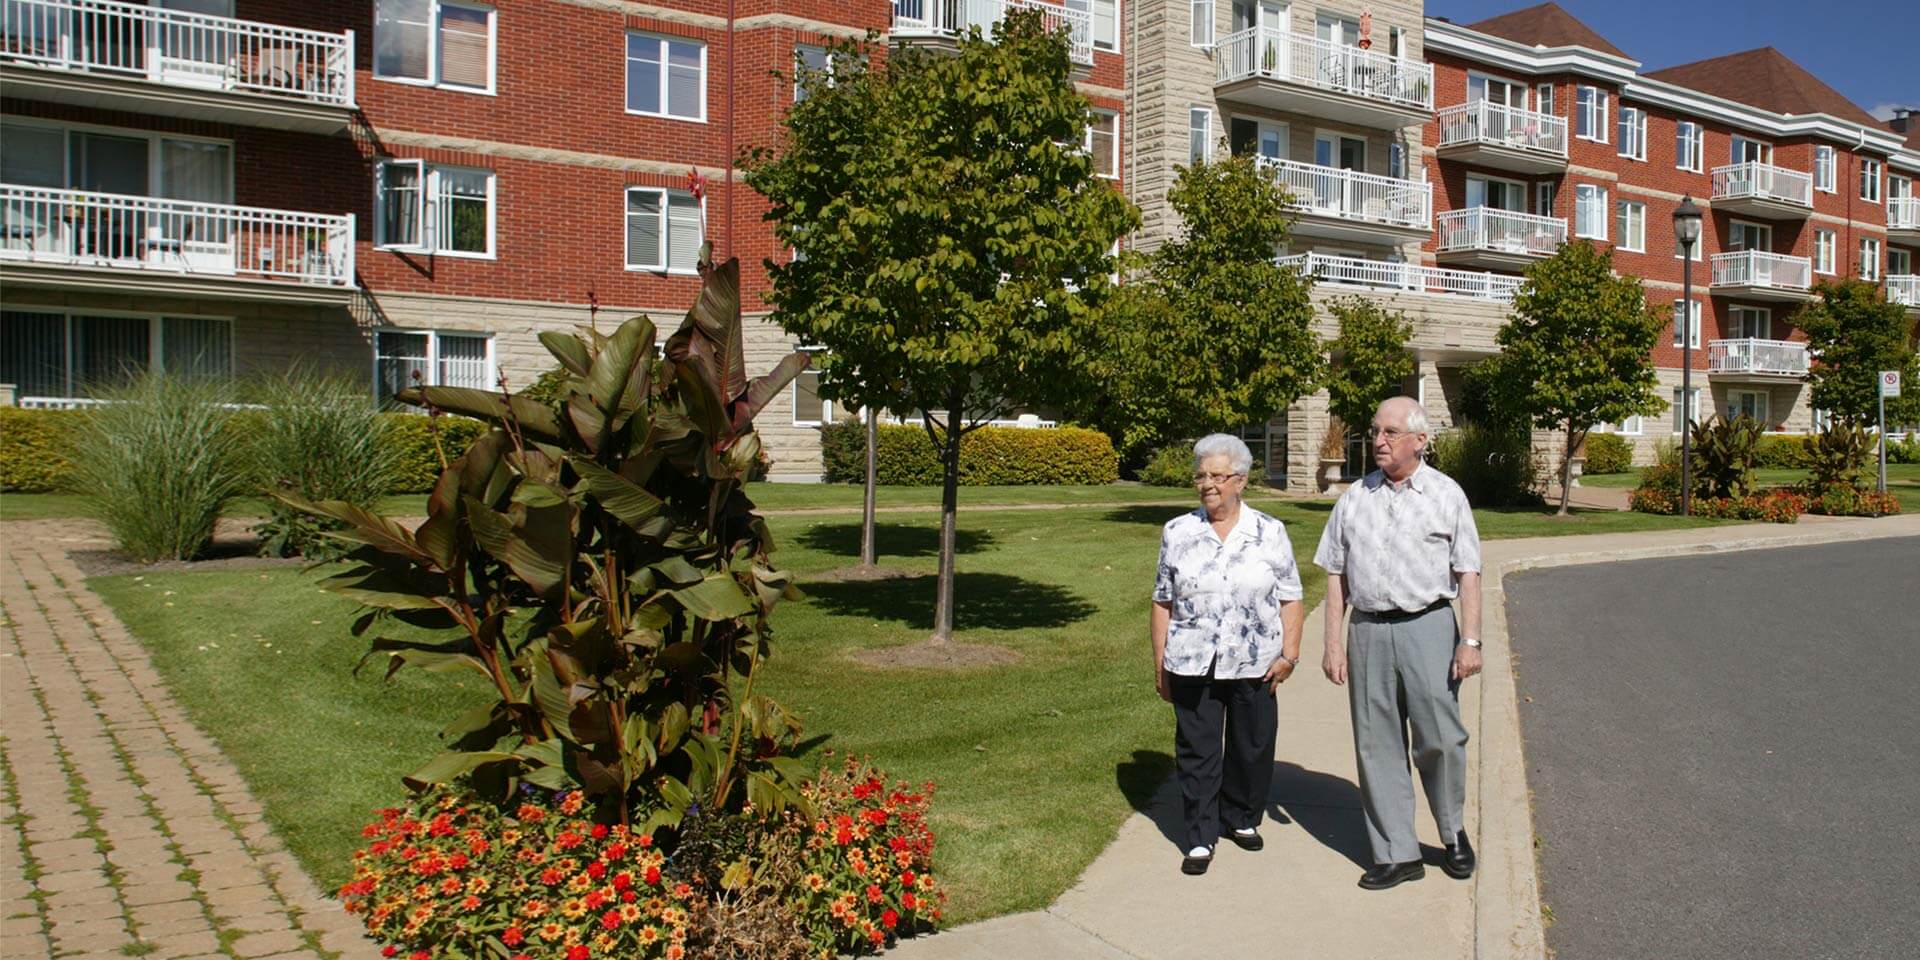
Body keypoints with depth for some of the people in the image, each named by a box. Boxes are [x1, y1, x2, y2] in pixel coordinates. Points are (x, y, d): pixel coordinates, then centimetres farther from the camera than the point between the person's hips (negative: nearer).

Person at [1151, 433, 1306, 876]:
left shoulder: (1270, 533, 2)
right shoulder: (1178, 533, 4)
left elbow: (1291, 600, 3)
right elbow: (1162, 603, 6)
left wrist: (1289, 655, -7)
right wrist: (1160, 664, 4)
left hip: (1254, 665, 0)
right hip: (1192, 666, 0)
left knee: (1252, 748, 11)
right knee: (1197, 752, 4)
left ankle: (1242, 819, 33)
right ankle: (1200, 839, 14)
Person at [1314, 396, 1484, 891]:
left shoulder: (1446, 494, 3)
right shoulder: (1354, 498, 10)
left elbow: (1467, 573, 1)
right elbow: (1336, 576, 10)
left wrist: (1470, 640, -7)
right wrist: (1332, 643, 4)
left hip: (1428, 628, -2)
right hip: (1368, 631, 3)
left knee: (1440, 739, -2)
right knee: (1377, 745, 5)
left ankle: (1453, 833, 25)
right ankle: (1396, 854, 15)